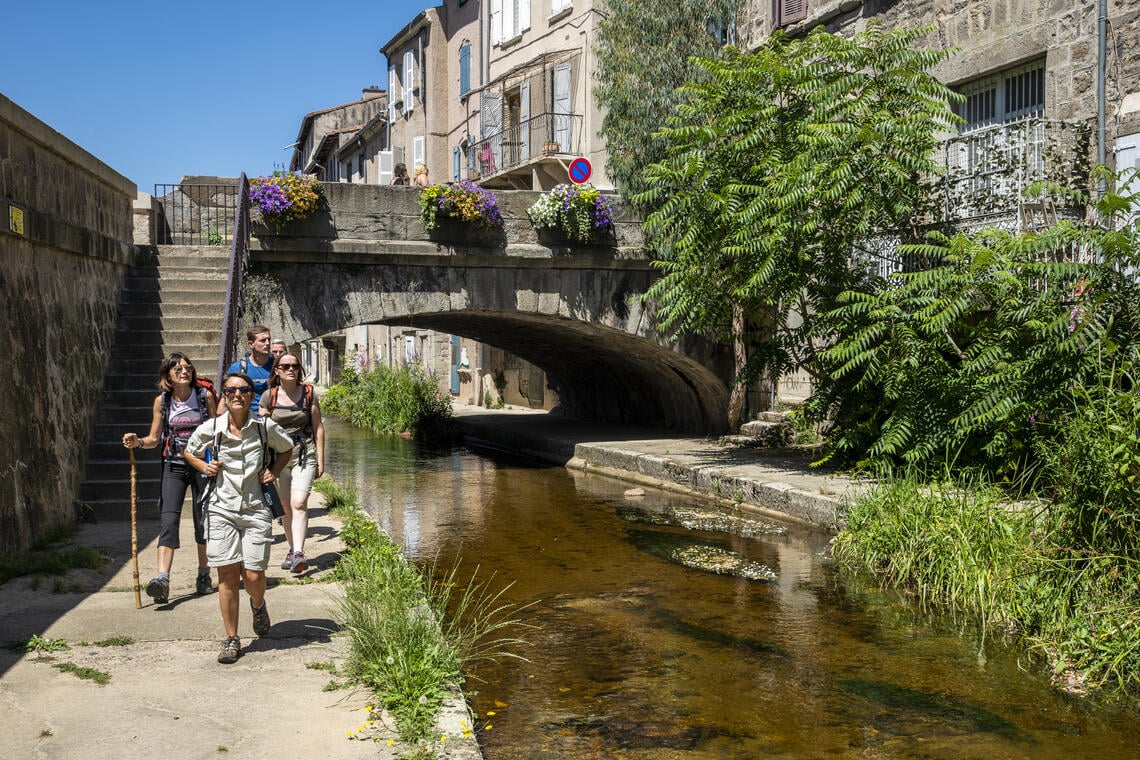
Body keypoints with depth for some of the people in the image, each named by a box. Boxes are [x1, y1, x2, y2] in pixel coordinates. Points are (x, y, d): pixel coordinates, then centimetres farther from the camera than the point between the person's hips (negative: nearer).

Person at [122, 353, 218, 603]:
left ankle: (204, 575, 23)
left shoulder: (205, 396, -3)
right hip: (174, 465, 1)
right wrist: (137, 442, -13)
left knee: (203, 520, 7)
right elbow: (154, 439, 7)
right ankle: (162, 578, -21)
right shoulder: (162, 401, 1)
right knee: (168, 519, -12)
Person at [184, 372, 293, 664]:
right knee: (227, 574, -2)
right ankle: (231, 639, 12)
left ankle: (258, 605, 34)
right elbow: (189, 452, 19)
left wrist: (273, 472, 3)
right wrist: (204, 467, 0)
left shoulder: (266, 427, -1)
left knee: (253, 575, -4)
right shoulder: (209, 429, -1)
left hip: (256, 509, 0)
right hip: (221, 509, 0)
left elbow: (286, 449, 19)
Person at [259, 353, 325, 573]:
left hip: (304, 455, -2)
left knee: (299, 503, -17)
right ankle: (292, 549, 25)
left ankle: (299, 553, -22)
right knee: (285, 506, 10)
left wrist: (320, 460, 4)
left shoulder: (309, 393, 1)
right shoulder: (268, 396, 1)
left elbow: (318, 427, 6)